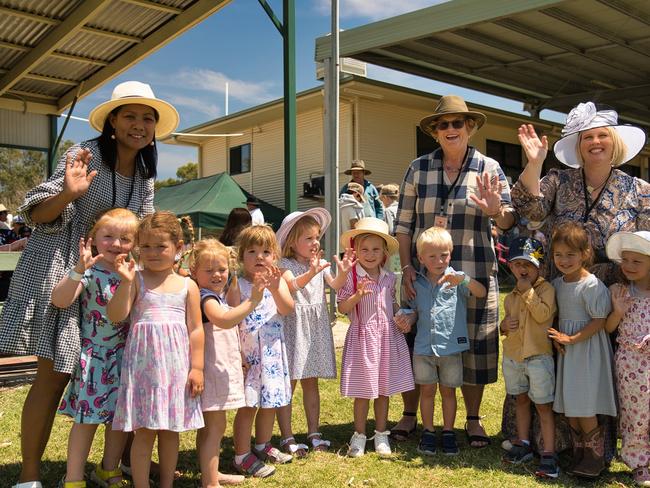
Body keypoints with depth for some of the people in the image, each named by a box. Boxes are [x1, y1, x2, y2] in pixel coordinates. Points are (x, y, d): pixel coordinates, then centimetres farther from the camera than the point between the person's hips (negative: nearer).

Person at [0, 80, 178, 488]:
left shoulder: (145, 174, 7)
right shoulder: (85, 155, -11)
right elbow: (38, 216, -12)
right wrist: (69, 193, -31)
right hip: (60, 270, -6)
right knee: (54, 373, -6)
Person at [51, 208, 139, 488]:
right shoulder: (90, 272, -12)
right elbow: (59, 300, -25)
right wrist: (79, 270, -36)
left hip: (125, 355, 5)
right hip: (93, 355, -5)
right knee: (87, 417, 0)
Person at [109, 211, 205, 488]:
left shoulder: (187, 285, 5)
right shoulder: (136, 280, 0)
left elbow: (195, 329, 5)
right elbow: (116, 315, -10)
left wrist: (197, 367, 0)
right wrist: (125, 282, -20)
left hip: (176, 364, 2)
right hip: (144, 363, -2)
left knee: (171, 429, 12)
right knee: (144, 431, 1)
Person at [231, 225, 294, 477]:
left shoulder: (278, 280, 3)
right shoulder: (238, 285, -7)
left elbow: (287, 309, -13)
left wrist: (275, 289, -28)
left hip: (273, 351, 5)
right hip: (248, 352, -4)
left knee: (271, 402, 16)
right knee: (248, 405, 0)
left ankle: (262, 446, 35)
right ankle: (242, 456, 13)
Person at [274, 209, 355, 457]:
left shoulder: (321, 264, 7)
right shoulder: (285, 265, -7)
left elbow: (335, 285, -9)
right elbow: (291, 285, -28)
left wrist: (343, 272, -30)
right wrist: (311, 273, -45)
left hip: (316, 328, 5)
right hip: (293, 327, -5)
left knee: (310, 381, 14)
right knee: (288, 383, 1)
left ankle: (314, 432, 24)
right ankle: (287, 437, 9)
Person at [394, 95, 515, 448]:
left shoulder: (489, 168, 3)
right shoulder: (418, 169, 4)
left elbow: (509, 221, 0)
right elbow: (403, 223, 4)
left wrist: (496, 211, -23)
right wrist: (406, 266, -6)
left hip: (474, 273, 0)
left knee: (473, 345, 7)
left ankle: (473, 420, 25)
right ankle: (409, 414, 26)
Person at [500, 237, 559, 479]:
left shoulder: (546, 288, -8)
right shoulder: (511, 297, 9)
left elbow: (543, 315, -23)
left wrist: (528, 291, -19)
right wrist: (504, 325, -3)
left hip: (538, 356, -6)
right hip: (512, 356, 6)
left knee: (543, 405, 0)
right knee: (521, 400, 18)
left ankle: (549, 454, 7)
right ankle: (523, 444, 31)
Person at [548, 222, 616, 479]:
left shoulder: (592, 285, -18)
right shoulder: (557, 284, 4)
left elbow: (600, 321, -17)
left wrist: (572, 339, -20)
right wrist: (557, 338, -4)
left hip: (587, 349, -7)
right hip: (566, 350, 7)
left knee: (584, 407, -2)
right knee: (569, 407, 13)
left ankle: (595, 458, 16)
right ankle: (579, 453, 28)